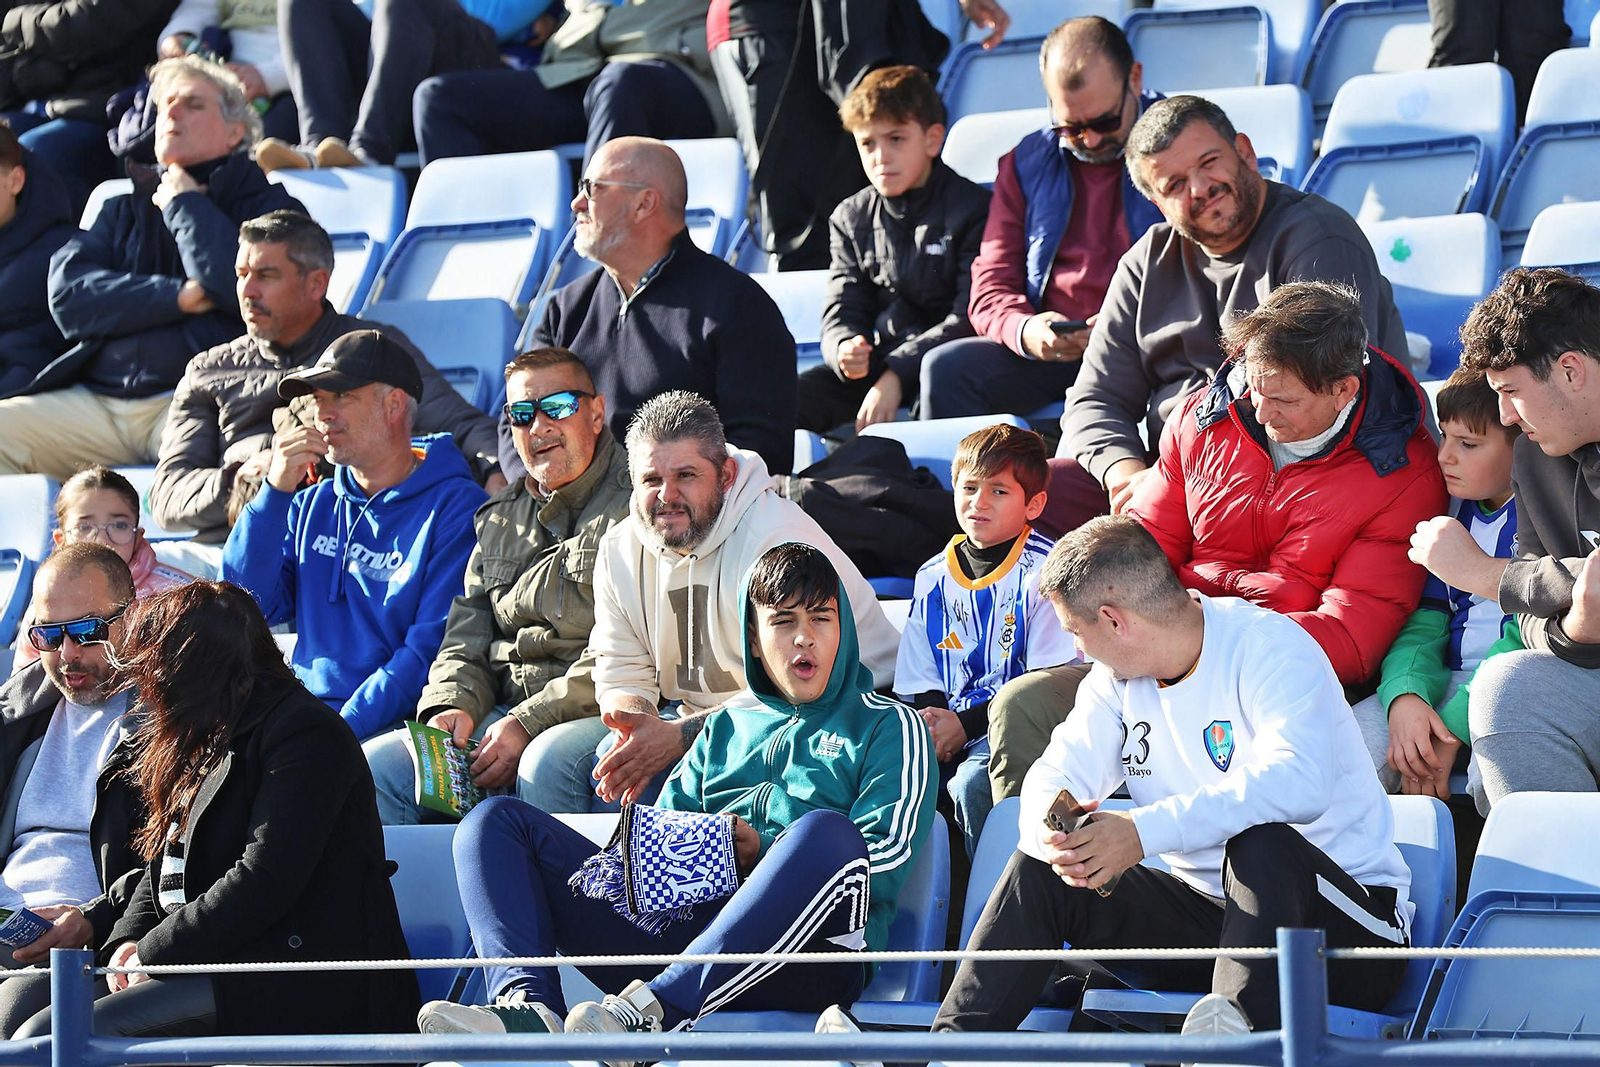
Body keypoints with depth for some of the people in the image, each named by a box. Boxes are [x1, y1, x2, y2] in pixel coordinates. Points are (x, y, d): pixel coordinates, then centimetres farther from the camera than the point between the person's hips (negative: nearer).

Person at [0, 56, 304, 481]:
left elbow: (242, 287, -8)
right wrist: (179, 297, -3)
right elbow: (67, 294, 8)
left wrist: (185, 204, 6)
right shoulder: (124, 210, 27)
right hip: (96, 396, 5)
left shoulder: (267, 206, 14)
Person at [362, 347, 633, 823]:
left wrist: (530, 724, -19)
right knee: (379, 764, -16)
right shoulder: (499, 519, 22)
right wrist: (452, 705, -2)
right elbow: (467, 637, 23)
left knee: (546, 761, -39)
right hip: (505, 712, 6)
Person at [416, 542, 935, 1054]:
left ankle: (647, 1013, -47)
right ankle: (526, 1005, -32)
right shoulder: (728, 726, 31)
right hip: (685, 927, 5)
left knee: (826, 832, -40)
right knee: (495, 820, -2)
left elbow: (886, 860, 2)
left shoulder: (887, 725, 18)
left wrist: (763, 850, -7)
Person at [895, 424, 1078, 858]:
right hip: (949, 726, 5)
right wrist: (931, 725, -6)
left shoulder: (1044, 572, -5)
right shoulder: (933, 578, 14)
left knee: (973, 782, -34)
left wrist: (965, 724, -15)